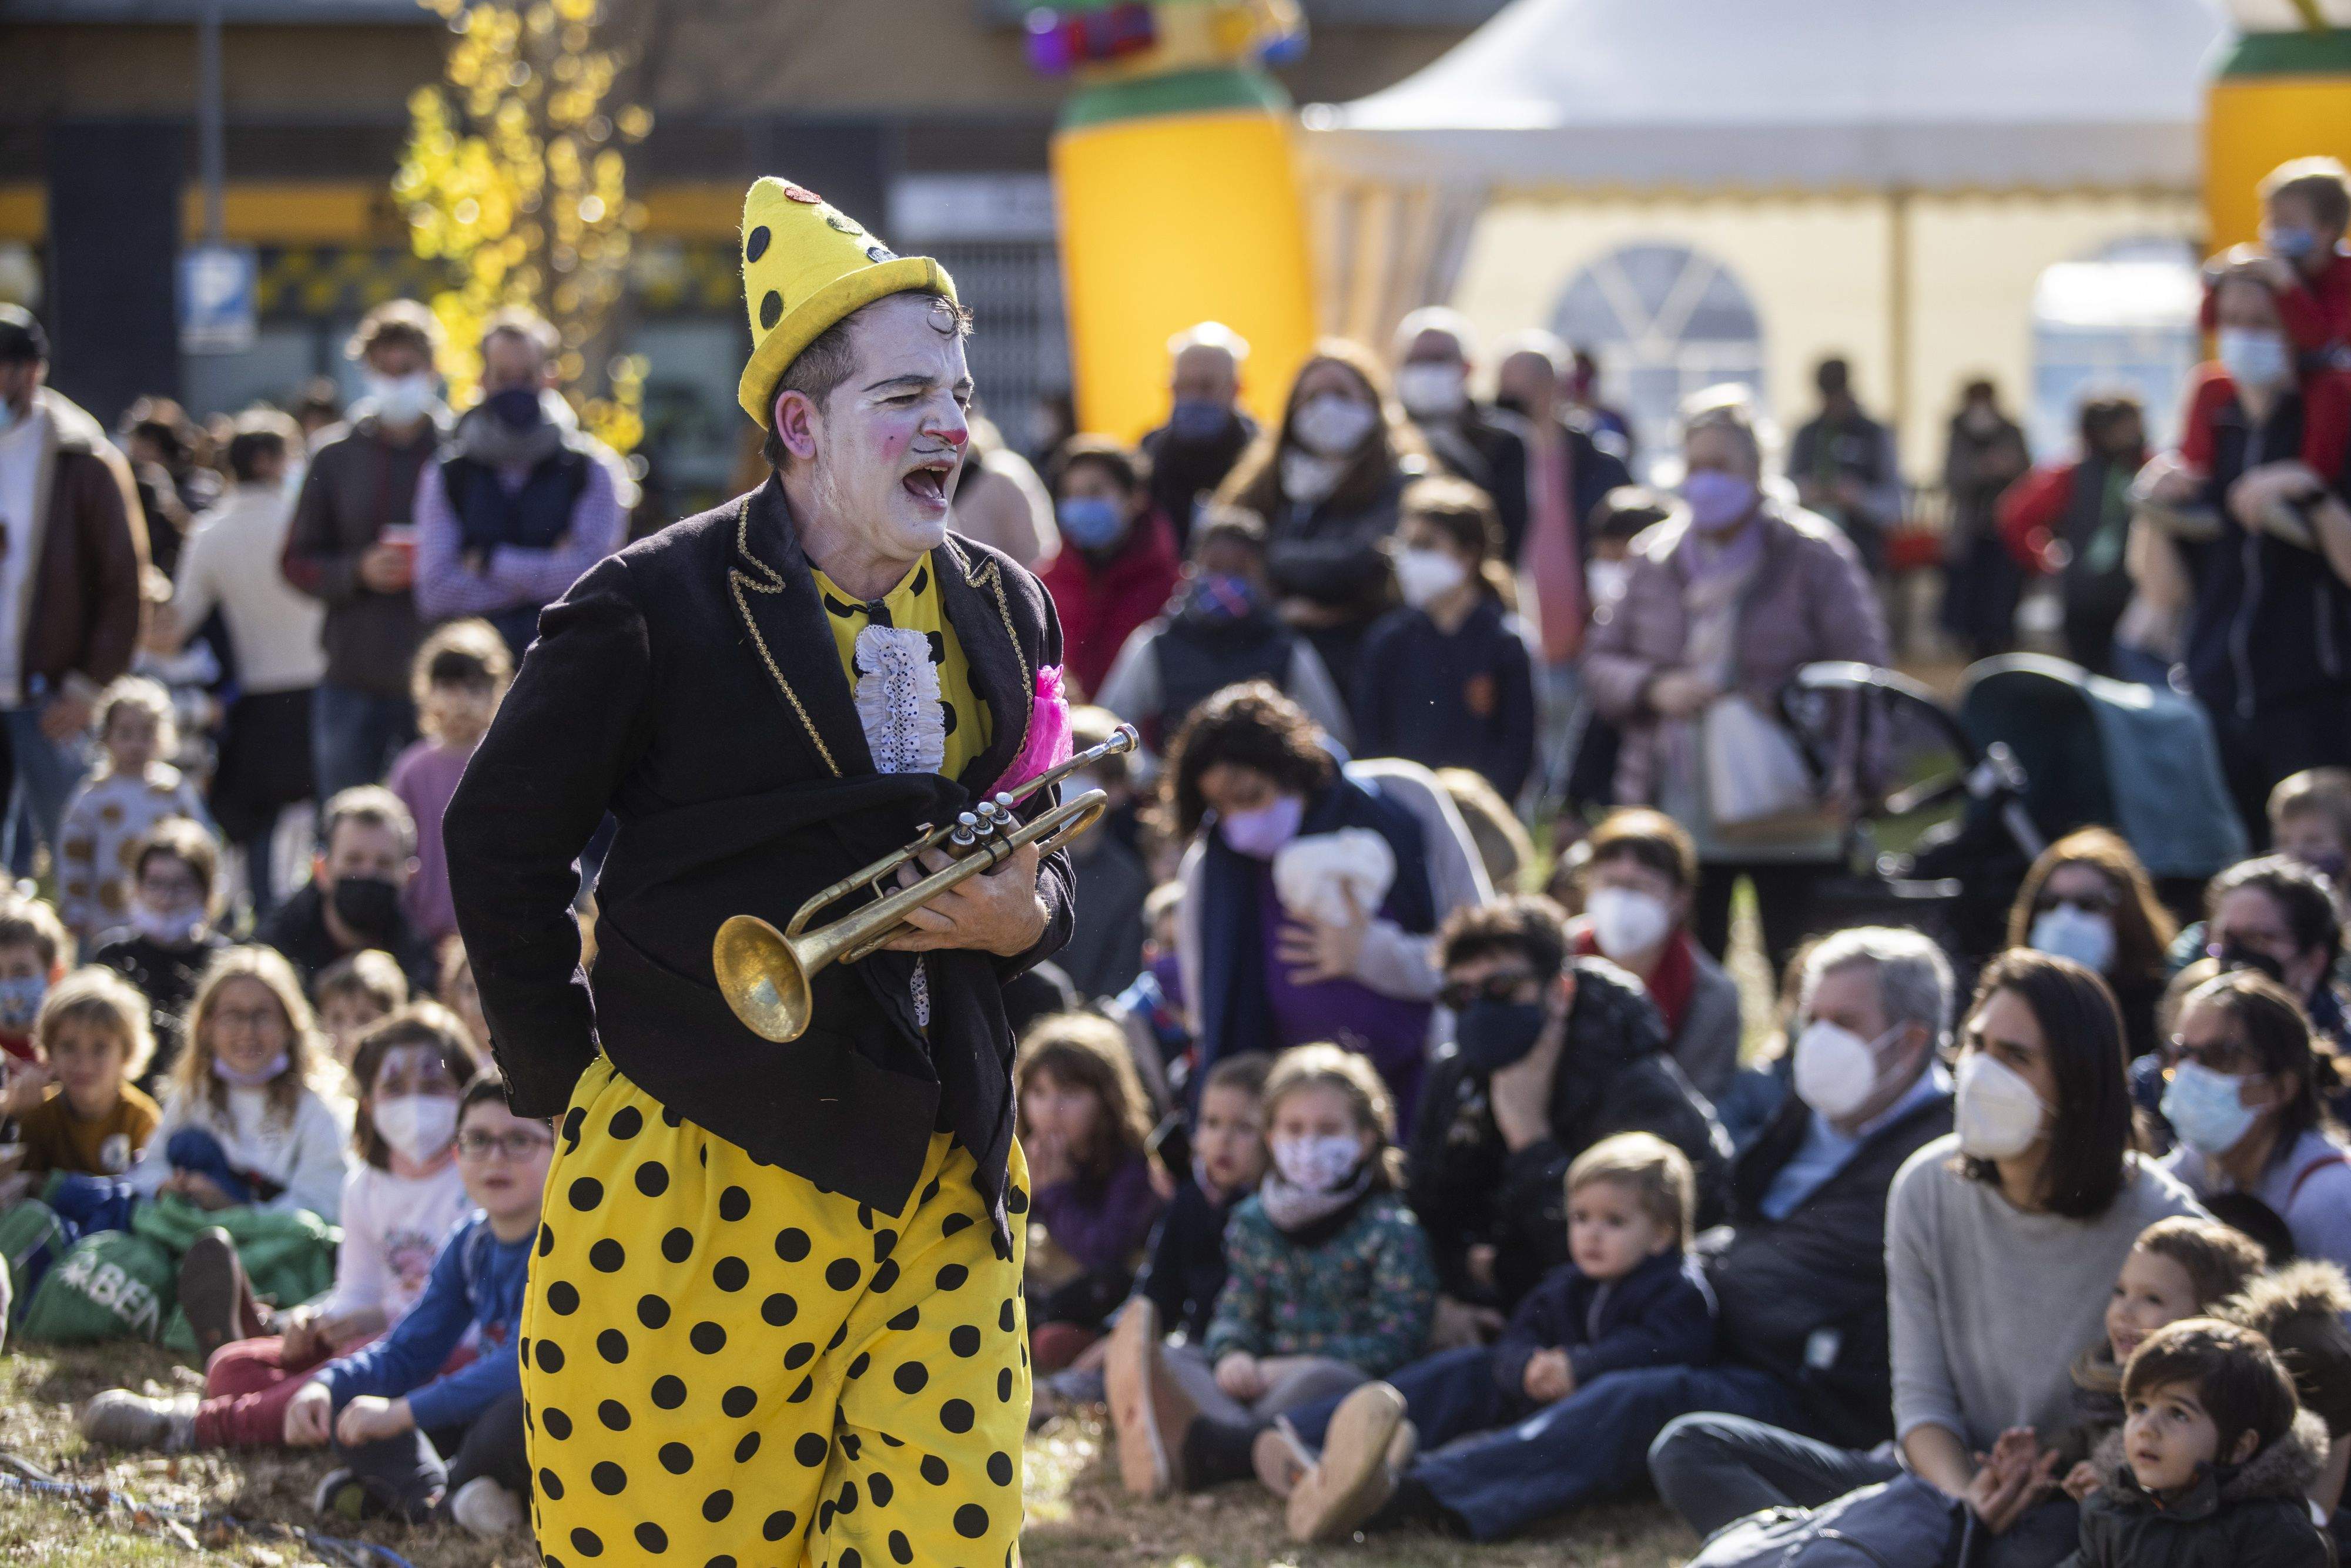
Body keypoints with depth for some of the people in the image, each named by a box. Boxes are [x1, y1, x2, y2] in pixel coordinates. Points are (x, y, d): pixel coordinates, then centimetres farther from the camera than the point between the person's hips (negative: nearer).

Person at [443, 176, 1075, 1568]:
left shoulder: (1007, 614, 11)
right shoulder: (658, 609, -6)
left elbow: (1045, 866, 22)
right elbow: (502, 840, 2)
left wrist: (1027, 916, -2)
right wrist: (568, 1078, 1)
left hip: (945, 1188, 5)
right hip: (699, 1177, -4)